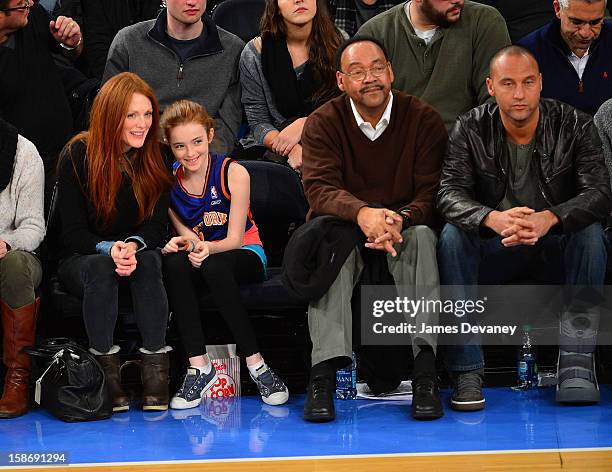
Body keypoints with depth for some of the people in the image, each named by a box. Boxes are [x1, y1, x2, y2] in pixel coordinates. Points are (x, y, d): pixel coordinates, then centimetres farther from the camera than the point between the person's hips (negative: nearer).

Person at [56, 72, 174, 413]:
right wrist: (110, 249, -29)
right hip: (80, 259, -2)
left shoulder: (155, 159, -2)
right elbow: (73, 232, -9)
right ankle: (106, 368, -32)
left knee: (149, 262, -33)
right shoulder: (78, 156, -9)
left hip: (139, 254, 2)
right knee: (101, 268, -36)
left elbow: (157, 226, -4)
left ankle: (156, 367, -34)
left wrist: (133, 246, -27)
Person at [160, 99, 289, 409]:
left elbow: (235, 238, -12)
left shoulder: (233, 173, -12)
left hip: (244, 256, -2)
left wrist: (208, 248, -34)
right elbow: (181, 234, 1)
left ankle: (256, 363, -32)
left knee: (214, 265, -38)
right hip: (198, 256, 2)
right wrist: (182, 243, -25)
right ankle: (198, 365, -31)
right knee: (173, 263, -34)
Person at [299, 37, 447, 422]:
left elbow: (431, 192, -11)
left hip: (404, 227, 0)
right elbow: (320, 188, -17)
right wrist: (362, 213, -39)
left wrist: (400, 220, -34)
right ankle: (325, 371, -42)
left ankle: (425, 371, -40)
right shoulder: (324, 123, -3)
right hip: (346, 225, 0)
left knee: (423, 237, -33)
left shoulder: (424, 119, -3)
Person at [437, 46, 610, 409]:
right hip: (496, 249, 1)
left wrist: (550, 218, -43)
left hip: (557, 244, -1)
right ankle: (467, 372, -29)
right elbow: (450, 193, -19)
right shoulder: (471, 129, -7)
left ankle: (576, 363, -28)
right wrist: (493, 219, -43)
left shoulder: (575, 126, -9)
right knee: (453, 236, -28)